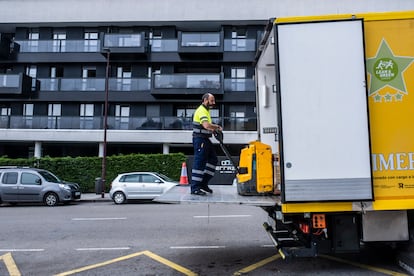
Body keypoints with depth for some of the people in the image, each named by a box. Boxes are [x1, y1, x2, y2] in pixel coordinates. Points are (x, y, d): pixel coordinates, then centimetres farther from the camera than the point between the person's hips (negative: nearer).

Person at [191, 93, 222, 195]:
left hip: (205, 139, 10)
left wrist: (214, 129, 5)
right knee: (199, 162, -8)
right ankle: (195, 188, -3)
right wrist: (217, 127, -14)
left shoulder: (206, 110, 19)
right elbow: (206, 125, -29)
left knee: (213, 159, 12)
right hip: (200, 139, -10)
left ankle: (203, 183, 17)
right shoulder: (201, 110, -14)